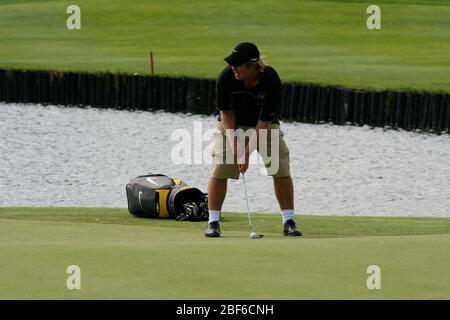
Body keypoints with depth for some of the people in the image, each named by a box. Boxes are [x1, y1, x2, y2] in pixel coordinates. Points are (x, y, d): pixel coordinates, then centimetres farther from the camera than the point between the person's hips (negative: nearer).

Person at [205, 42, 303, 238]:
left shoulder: (271, 80, -31)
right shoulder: (226, 78, -27)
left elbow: (264, 122, -27)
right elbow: (226, 112, -14)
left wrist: (247, 153, -30)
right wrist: (234, 145, -22)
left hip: (265, 125, -1)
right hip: (232, 125, 1)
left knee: (281, 169, -10)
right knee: (219, 169, -11)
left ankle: (289, 222, 0)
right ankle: (213, 222, -1)